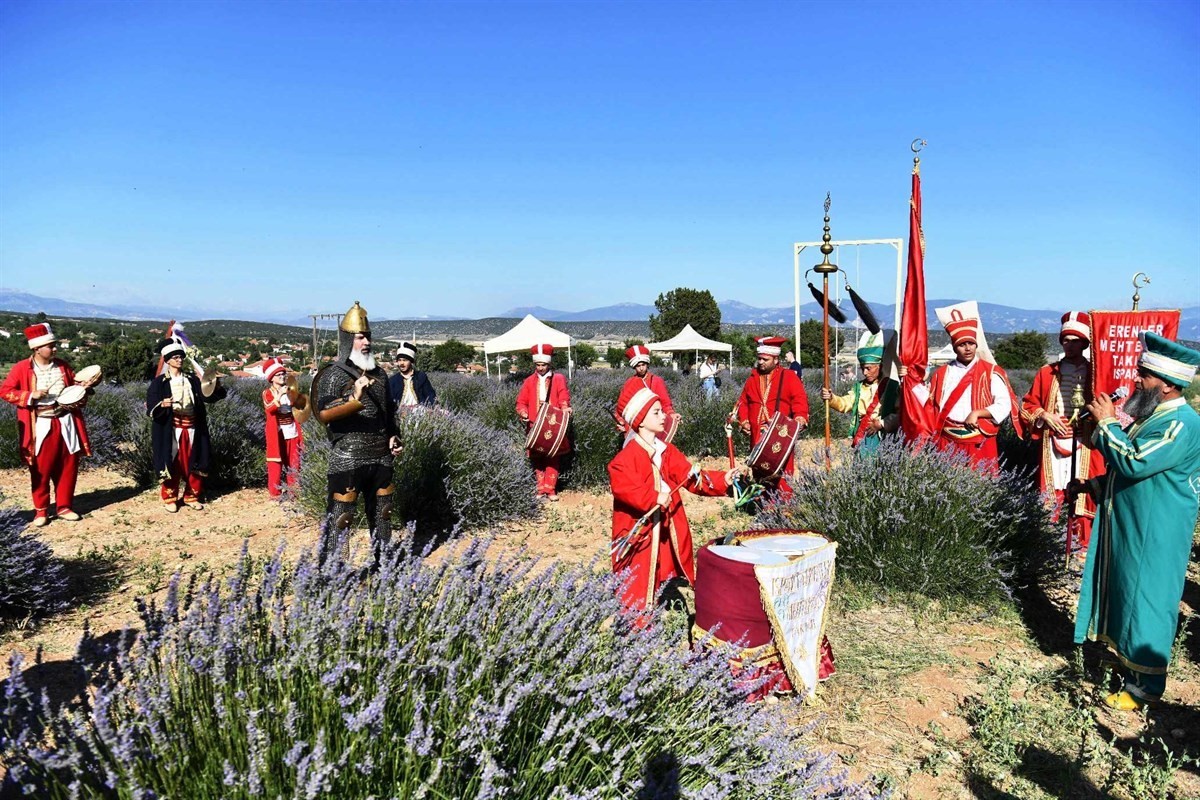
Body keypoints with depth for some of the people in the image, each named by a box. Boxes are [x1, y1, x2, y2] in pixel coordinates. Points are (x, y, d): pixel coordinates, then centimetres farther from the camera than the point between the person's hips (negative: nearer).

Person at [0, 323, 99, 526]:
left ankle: (63, 507, 19)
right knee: (41, 469, 3)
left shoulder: (62, 365, 6)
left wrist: (85, 386, -6)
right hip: (41, 426, -4)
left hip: (65, 423, 4)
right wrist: (30, 395, -18)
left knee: (68, 467, 7)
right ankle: (41, 510, 16)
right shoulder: (22, 368, -6)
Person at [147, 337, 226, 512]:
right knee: (172, 463, 2)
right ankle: (169, 498, 15)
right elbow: (150, 408, -6)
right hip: (171, 430, -3)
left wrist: (216, 387, -17)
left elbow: (208, 396, 3)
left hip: (192, 428, 3)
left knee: (194, 463, 7)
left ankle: (191, 496, 20)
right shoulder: (159, 382, -1)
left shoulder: (192, 379, 10)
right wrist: (162, 405, -27)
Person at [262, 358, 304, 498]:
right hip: (277, 434, -4)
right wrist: (280, 395, -33)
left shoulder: (289, 391, 11)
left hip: (292, 432, 4)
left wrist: (293, 393, -13)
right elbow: (269, 408, -21)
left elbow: (302, 404, 1)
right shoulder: (267, 393, -2)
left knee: (294, 465, 6)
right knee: (276, 465, -3)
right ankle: (275, 494, 4)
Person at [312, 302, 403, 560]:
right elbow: (324, 415, -20)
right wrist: (354, 400, -32)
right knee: (339, 520, -3)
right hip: (347, 460, -6)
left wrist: (394, 436, 9)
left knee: (382, 515, 17)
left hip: (381, 459, 7)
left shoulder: (379, 374, 12)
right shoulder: (334, 375, -8)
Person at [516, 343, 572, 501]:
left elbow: (564, 399, -4)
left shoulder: (559, 379, 5)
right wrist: (523, 412, -10)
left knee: (553, 458, -3)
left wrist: (565, 409, -24)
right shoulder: (529, 381, 12)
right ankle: (541, 489, 12)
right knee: (537, 458, 4)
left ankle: (550, 489, 2)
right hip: (535, 427, 2)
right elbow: (521, 402, 10)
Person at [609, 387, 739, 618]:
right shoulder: (627, 457, -14)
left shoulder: (667, 451, 9)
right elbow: (622, 486, -26)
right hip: (639, 529, -7)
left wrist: (723, 479, -10)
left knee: (659, 577, 13)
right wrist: (653, 498, -32)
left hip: (667, 528, 7)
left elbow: (691, 477, 3)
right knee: (638, 585, -2)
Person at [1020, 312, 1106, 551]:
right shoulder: (1046, 373, 10)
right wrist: (1044, 416, -4)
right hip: (1052, 443, 2)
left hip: (1084, 444, -1)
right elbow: (1028, 406, 13)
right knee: (1050, 495, 4)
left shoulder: (1095, 373, 5)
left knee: (1082, 495, -1)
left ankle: (1081, 546, 8)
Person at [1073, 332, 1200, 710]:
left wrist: (1106, 422, -21)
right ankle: (1131, 661, 33)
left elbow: (1133, 462, -31)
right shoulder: (1153, 415, 9)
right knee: (1126, 596, 18)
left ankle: (1146, 685, 15)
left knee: (1144, 602, 2)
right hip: (1128, 528, 9)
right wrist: (1095, 484, 11)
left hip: (1153, 537, -9)